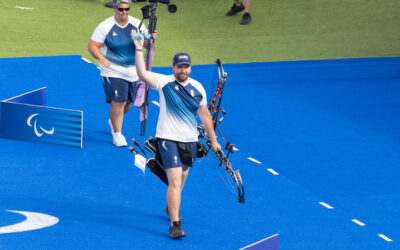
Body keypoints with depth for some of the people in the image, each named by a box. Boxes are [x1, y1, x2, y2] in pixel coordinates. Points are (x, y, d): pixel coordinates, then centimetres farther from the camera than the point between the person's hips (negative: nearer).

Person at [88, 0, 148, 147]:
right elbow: (92, 45, -9)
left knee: (128, 102, 15)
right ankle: (117, 134, -2)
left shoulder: (137, 24, 2)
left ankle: (113, 121, 44)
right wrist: (101, 58, -27)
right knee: (118, 101, -14)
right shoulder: (105, 26, -9)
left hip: (132, 72, 5)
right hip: (113, 71, -5)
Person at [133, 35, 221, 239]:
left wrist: (213, 140, 15)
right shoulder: (164, 83, -7)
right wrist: (139, 49, -29)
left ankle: (171, 208, 45)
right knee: (175, 180, -15)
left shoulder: (197, 88, 5)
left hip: (190, 140, 5)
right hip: (168, 138, -5)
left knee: (180, 179, 19)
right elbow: (142, 73, -22)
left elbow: (205, 115, 13)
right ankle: (175, 224, -15)